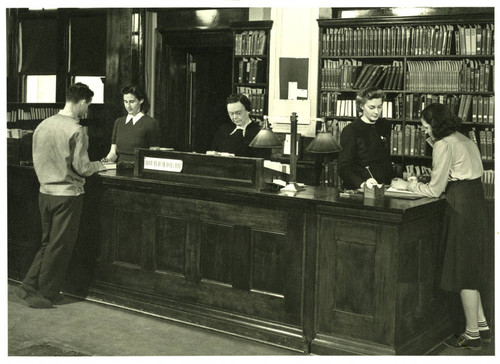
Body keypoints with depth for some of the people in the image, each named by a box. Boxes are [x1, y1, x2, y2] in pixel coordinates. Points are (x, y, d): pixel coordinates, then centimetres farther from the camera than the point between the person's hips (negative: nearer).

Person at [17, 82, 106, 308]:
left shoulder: (43, 125, 4)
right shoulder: (76, 130, -17)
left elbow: (37, 160, 11)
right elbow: (81, 167, -16)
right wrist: (99, 165, 2)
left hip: (45, 192, 7)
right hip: (67, 194, -7)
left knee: (48, 243, 19)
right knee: (59, 247, 5)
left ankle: (29, 286, 20)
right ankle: (46, 295, 13)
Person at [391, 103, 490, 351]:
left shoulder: (444, 145, -12)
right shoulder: (463, 140, 16)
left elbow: (435, 190, -11)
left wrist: (407, 186, 1)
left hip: (461, 207, -10)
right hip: (475, 202, 10)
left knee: (464, 270, -1)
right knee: (470, 268, 16)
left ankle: (472, 334, 8)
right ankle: (481, 326, 21)